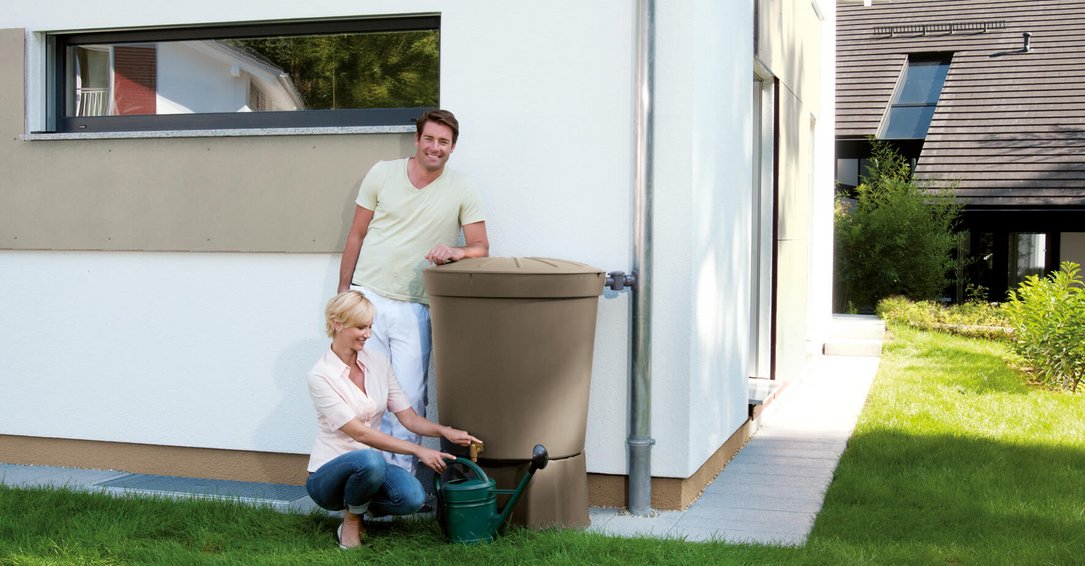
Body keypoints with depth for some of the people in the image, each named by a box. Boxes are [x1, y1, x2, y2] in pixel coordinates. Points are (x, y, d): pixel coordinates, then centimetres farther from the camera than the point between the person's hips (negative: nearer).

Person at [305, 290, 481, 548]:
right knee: (369, 460, -40)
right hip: (327, 474, -5)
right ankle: (351, 521, -9)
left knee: (412, 496, -27)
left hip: (369, 467, 5)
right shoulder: (321, 376, -17)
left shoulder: (377, 363, 2)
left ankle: (356, 502, 5)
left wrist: (445, 431, -19)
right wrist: (417, 450, -28)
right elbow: (358, 432, -23)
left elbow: (409, 418, 1)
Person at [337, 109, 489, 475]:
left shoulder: (461, 191, 2)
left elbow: (481, 246, 2)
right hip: (367, 298, 0)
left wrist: (456, 252, -21)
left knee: (409, 401, -1)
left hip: (414, 309, 0)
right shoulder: (382, 173, 4)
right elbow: (356, 235, 9)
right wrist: (343, 291, 7)